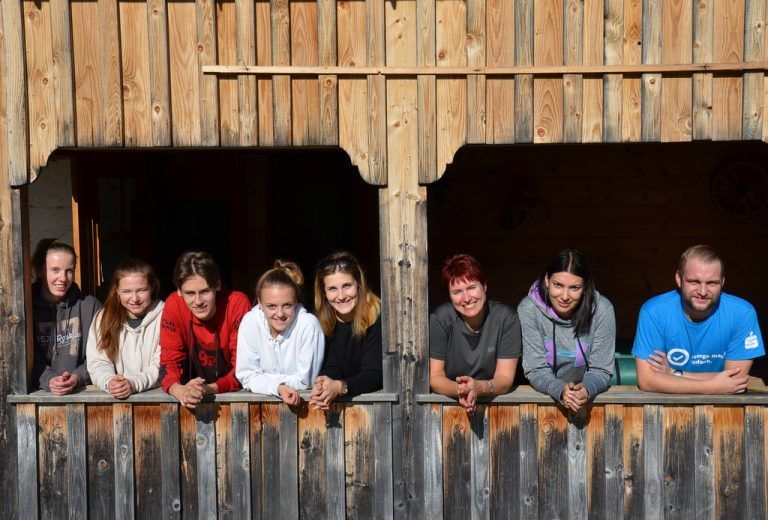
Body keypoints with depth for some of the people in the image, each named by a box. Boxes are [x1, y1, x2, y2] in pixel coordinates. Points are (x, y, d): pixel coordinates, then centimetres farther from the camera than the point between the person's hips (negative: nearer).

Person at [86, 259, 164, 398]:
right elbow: (97, 363, 0)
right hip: (112, 399, 2)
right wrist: (109, 382, -21)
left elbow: (163, 366, -7)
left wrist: (134, 384, -23)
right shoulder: (104, 317, 6)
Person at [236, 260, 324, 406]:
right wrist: (279, 388, -23)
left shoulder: (309, 324, -17)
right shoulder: (250, 322, -11)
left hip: (303, 401, -3)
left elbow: (304, 381, -13)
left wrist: (263, 378, -10)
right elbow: (247, 377, -8)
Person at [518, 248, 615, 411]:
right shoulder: (528, 310, -14)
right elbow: (535, 370, -12)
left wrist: (587, 390, -28)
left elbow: (601, 370, -7)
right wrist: (560, 390, -31)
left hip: (590, 398, 0)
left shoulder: (602, 310, -12)